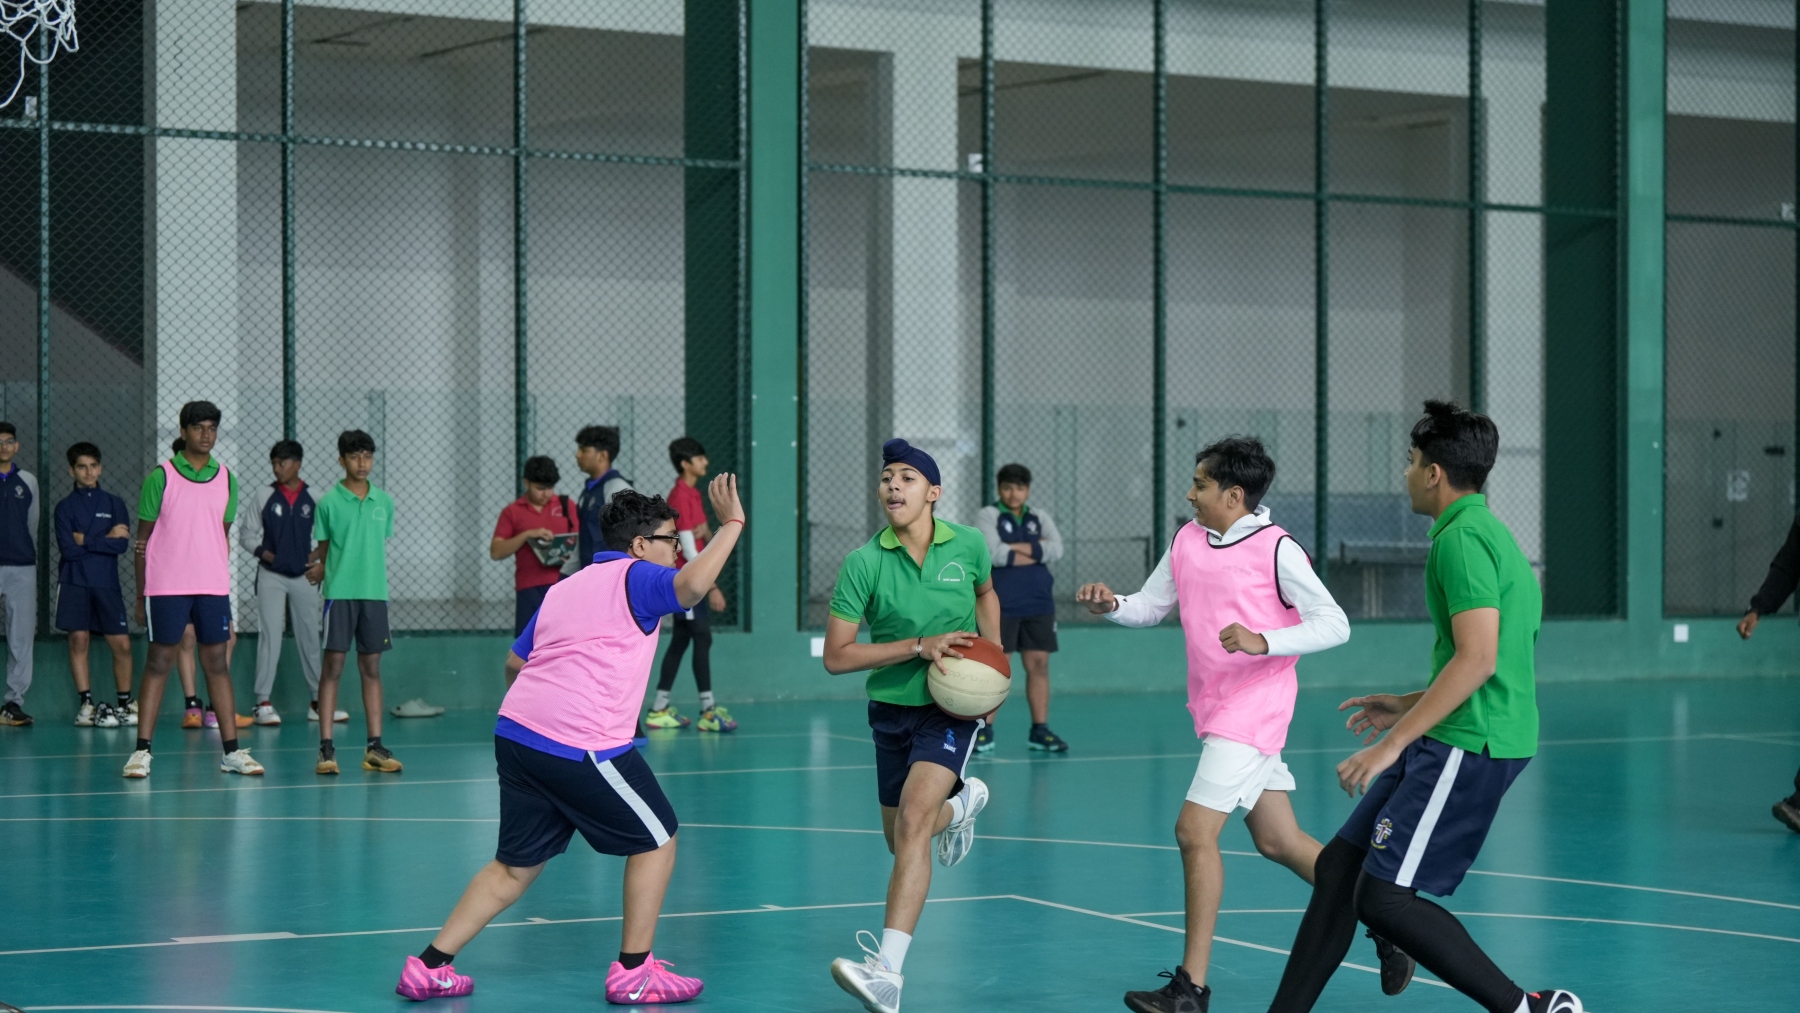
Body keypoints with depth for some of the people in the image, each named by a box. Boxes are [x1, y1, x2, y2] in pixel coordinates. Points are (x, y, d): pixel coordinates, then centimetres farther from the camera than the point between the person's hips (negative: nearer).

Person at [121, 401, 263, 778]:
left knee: (216, 662, 5)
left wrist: (224, 589, 12)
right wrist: (140, 595, 0)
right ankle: (142, 751, 0)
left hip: (212, 587, 3)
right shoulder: (161, 476, -1)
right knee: (159, 662, -3)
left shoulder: (226, 479, 9)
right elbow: (143, 539, 2)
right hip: (166, 587, -3)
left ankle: (232, 750, 6)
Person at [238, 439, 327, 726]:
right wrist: (263, 552, -8)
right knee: (269, 637, -6)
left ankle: (319, 700, 16)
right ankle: (263, 703, -4)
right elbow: (246, 533, 6)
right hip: (271, 576, -1)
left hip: (304, 577, 1)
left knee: (309, 639, 8)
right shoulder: (263, 495, 1)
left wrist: (321, 564, -2)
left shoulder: (313, 498, 2)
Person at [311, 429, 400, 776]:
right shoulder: (329, 503, -1)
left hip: (374, 592, 3)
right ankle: (326, 747, -4)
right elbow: (324, 549, 7)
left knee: (371, 668, 6)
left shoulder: (384, 502, 9)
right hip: (340, 592, -3)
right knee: (332, 666, -5)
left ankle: (374, 747, 8)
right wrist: (317, 565, -8)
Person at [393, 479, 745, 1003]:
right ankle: (633, 971, 9)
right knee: (656, 839, 8)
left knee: (516, 866, 16)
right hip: (582, 744, -8)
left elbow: (514, 663, 28)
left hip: (515, 730, 8)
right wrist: (731, 523, -12)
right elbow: (692, 585, -21)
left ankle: (430, 965, 11)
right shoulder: (635, 578, 0)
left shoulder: (563, 589, 23)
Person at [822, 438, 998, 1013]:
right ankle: (963, 801, 57)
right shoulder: (864, 563, -12)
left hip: (953, 706, -3)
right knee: (900, 841, 19)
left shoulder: (968, 545, -6)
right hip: (891, 705, 3)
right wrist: (919, 647, -21)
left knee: (912, 821, -25)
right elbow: (836, 657, -13)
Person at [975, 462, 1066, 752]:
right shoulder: (988, 517, 0)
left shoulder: (1040, 519, 12)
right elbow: (994, 553, -16)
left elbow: (1056, 549, -5)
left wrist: (1016, 548, -12)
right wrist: (1037, 552, -8)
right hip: (1000, 605, -4)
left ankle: (1040, 730, 8)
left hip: (1038, 604, 4)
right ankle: (985, 732, 2)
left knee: (1039, 664, 2)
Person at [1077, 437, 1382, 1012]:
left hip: (1251, 711, -8)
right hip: (1214, 709, 8)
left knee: (1195, 830, -14)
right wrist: (1111, 605, -3)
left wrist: (1262, 641, -27)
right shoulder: (1187, 540, 8)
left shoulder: (1276, 549, -13)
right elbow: (1150, 607, 18)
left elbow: (1333, 625, -14)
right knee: (1279, 843, 13)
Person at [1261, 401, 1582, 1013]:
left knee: (1383, 897, -11)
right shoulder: (1488, 534, 18)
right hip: (1456, 740, 10)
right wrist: (1408, 707, 26)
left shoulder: (1463, 539, -14)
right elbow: (1493, 663, 24)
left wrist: (1392, 744, -21)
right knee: (1339, 865, 12)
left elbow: (1477, 659, -23)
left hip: (1468, 746, -10)